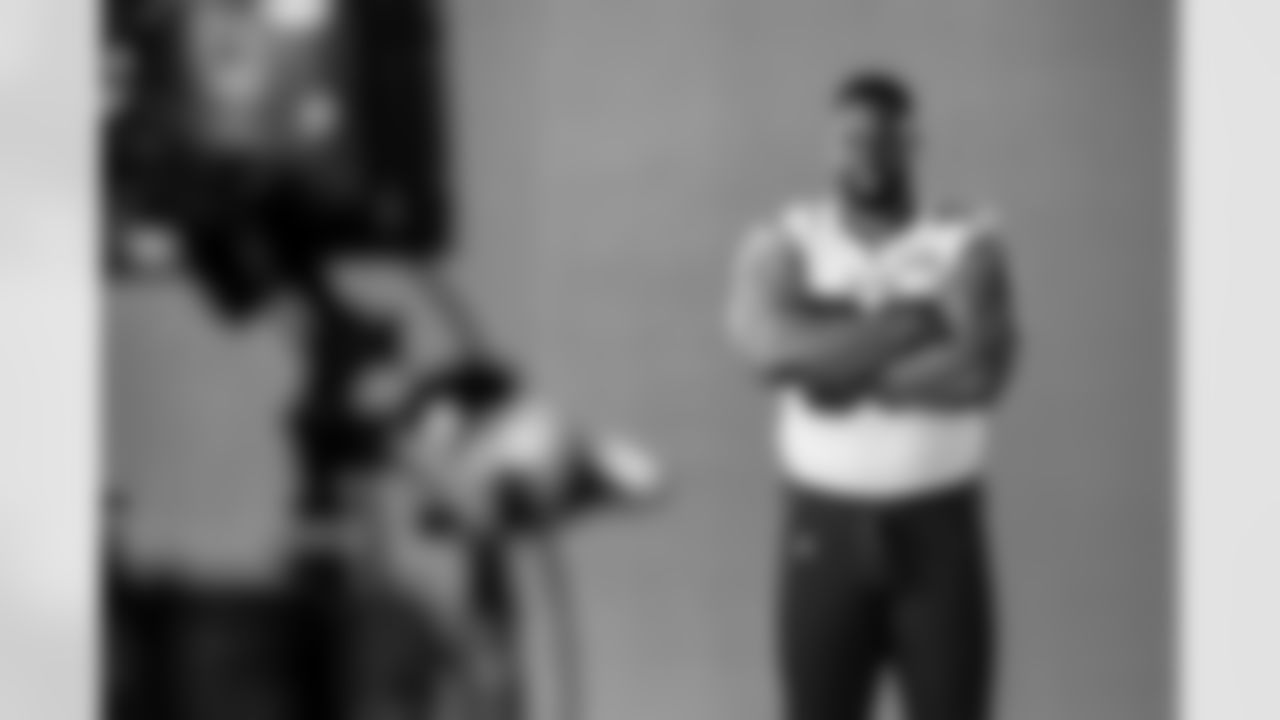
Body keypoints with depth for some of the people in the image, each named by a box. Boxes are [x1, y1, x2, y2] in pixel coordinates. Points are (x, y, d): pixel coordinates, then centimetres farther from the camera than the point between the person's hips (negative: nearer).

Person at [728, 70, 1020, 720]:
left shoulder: (967, 245, -2)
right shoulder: (784, 245, 1)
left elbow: (982, 372, -20)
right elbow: (772, 350, -21)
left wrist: (843, 365, -15)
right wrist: (917, 323, -17)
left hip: (939, 530, -1)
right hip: (827, 531, 1)